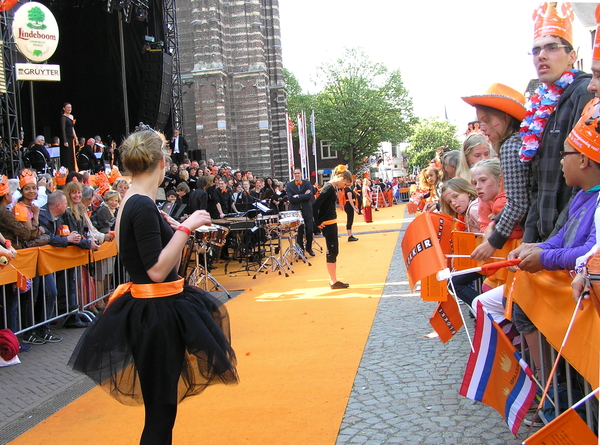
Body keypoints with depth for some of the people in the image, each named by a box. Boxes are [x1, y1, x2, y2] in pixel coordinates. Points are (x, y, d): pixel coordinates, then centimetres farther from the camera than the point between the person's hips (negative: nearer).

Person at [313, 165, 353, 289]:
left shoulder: (330, 187, 11)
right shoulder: (329, 188, -18)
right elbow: (315, 205, -24)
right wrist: (317, 222, -17)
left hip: (331, 223, 10)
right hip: (328, 225, -10)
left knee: (333, 251, 14)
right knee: (332, 252, -4)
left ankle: (333, 280, 21)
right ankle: (333, 282, 3)